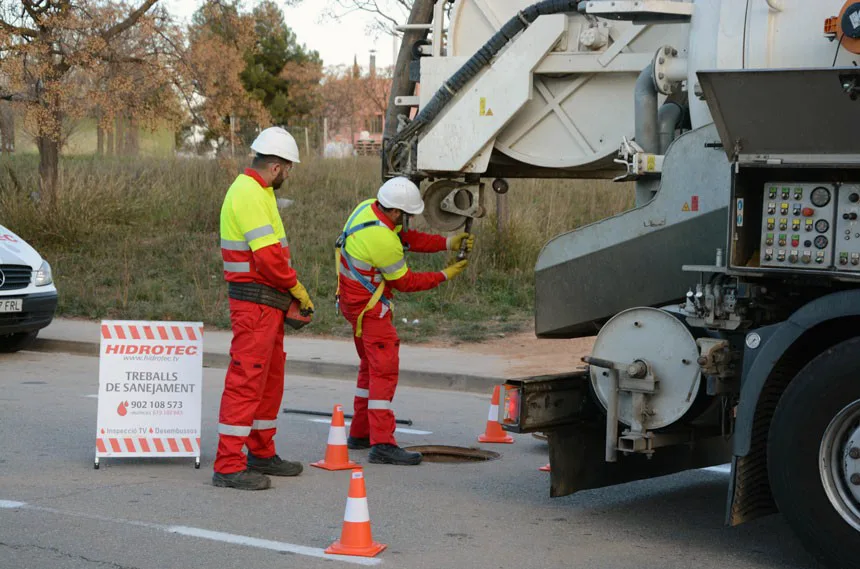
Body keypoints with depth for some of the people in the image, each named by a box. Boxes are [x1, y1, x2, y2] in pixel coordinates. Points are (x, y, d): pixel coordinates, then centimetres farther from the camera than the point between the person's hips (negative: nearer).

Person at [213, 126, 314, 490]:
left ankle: (262, 454, 27)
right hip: (256, 301, -11)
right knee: (246, 379, -10)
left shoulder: (255, 191, 18)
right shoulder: (250, 195, -16)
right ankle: (228, 466, -8)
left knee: (271, 378, 17)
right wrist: (298, 290, -10)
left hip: (267, 302, 11)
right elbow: (269, 256, -22)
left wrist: (290, 293, 9)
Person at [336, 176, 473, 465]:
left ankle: (360, 433, 27)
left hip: (352, 298, 10)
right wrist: (444, 276, -5)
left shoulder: (368, 208, -3)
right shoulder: (382, 240, -29)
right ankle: (382, 444, -16)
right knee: (384, 370, -11)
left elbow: (406, 237, 6)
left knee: (371, 366, 19)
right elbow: (404, 282, -14)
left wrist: (447, 243, -1)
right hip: (369, 308, -10)